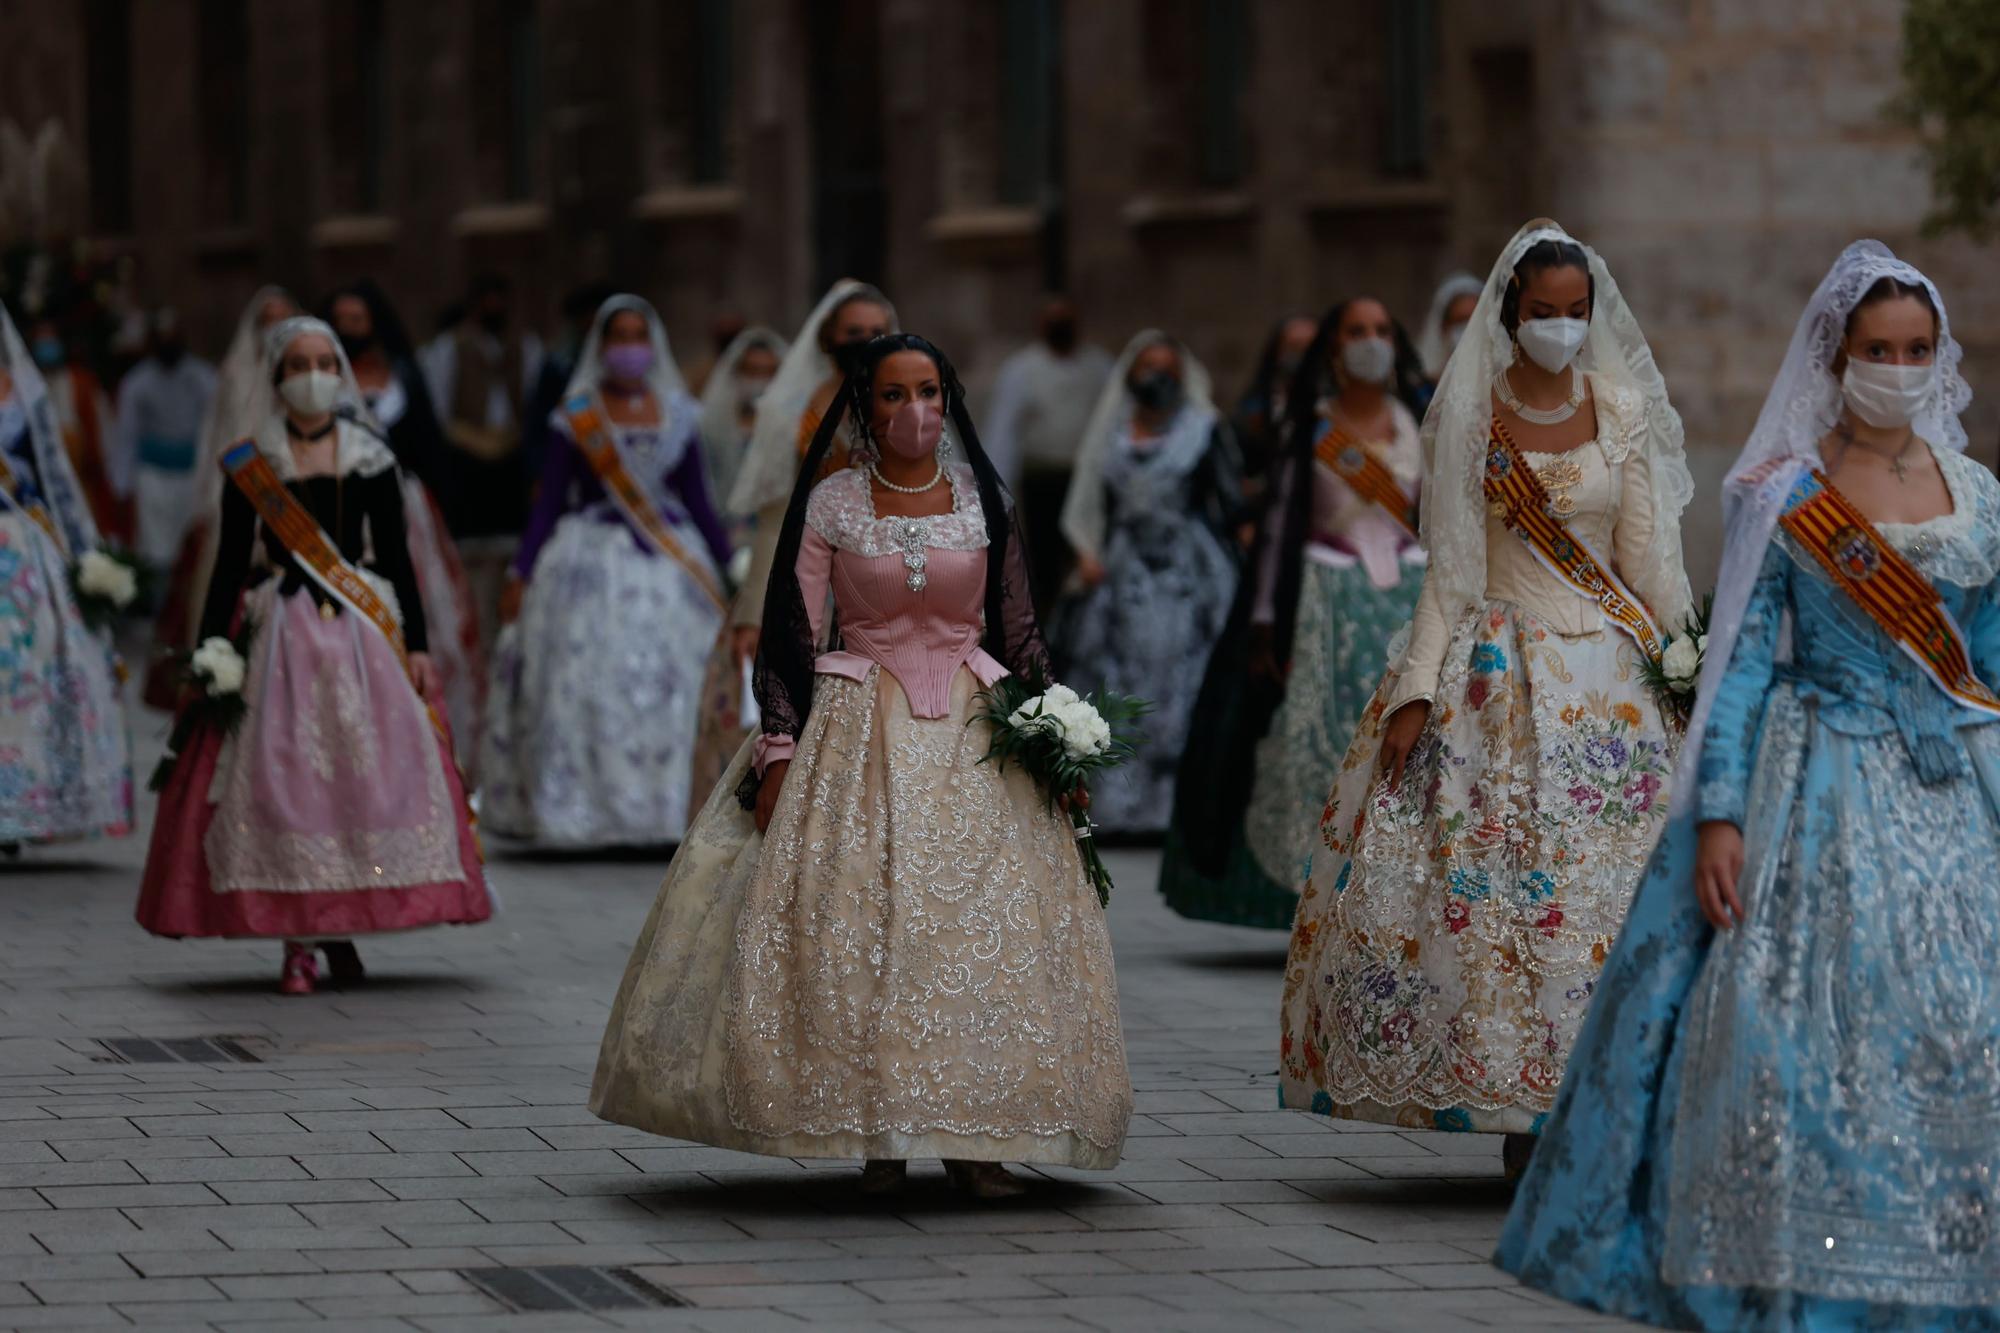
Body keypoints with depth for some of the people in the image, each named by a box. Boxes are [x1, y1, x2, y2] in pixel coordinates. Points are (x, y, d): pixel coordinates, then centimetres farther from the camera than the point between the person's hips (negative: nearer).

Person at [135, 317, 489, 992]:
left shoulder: (371, 460, 8)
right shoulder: (250, 468, 5)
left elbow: (396, 557, 9)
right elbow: (231, 563, 5)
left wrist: (417, 647, 3)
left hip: (365, 631, 1)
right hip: (281, 633, -1)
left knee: (374, 768, -8)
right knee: (279, 774, -8)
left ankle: (341, 924, 4)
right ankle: (298, 942, -4)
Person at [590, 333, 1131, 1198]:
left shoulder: (985, 502, 6)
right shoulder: (830, 505, 0)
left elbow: (1019, 632, 11)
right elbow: (793, 637, 0)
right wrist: (779, 753, -6)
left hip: (975, 734, 2)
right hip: (858, 729, -2)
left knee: (983, 923, -5)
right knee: (856, 922, -9)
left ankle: (970, 1136, -1)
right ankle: (879, 1135, -3)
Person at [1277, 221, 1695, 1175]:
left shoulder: (1621, 407, 5)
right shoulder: (1468, 413, 1)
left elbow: (1647, 555, 8)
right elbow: (1449, 566, 2)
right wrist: (1416, 690, -4)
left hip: (1606, 668, 1)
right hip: (1496, 673, -1)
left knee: (1608, 881, -6)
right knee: (1492, 878, -5)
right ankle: (1521, 1109, 3)